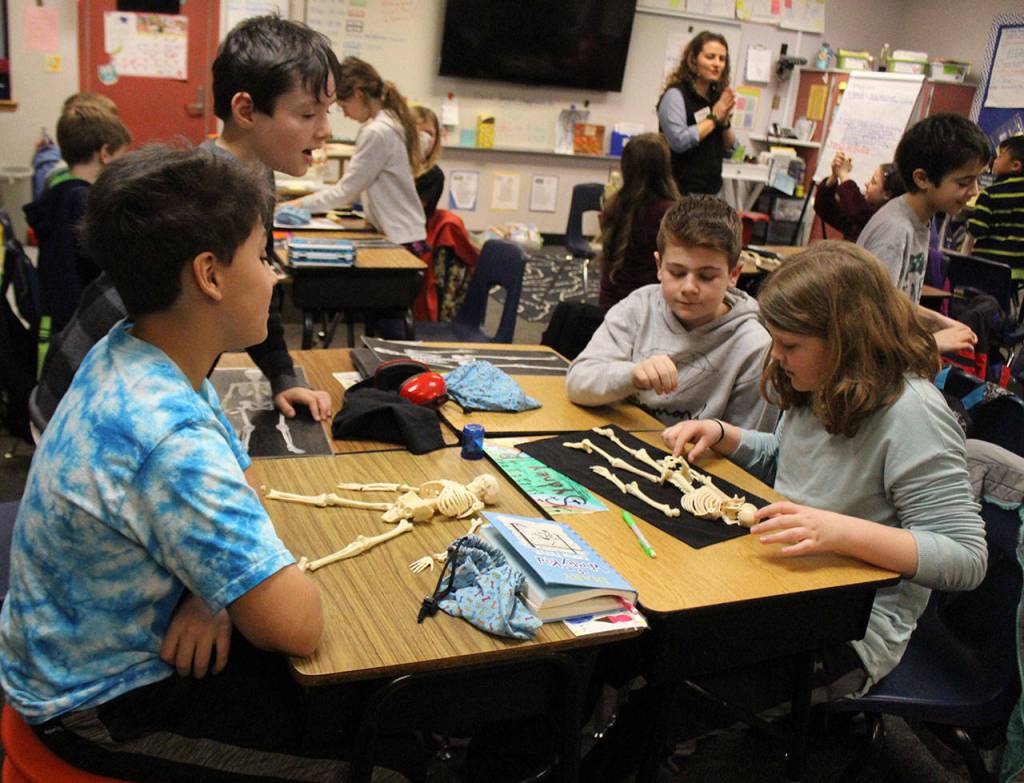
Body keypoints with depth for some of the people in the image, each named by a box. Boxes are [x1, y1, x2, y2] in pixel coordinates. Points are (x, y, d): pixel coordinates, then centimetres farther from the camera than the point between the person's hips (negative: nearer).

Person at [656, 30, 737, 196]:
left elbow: (729, 151, 13)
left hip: (711, 190, 6)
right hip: (680, 191, -6)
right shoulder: (675, 94, -9)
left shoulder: (718, 97, 10)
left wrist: (725, 120, -4)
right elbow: (678, 141, -22)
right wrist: (714, 117, -12)